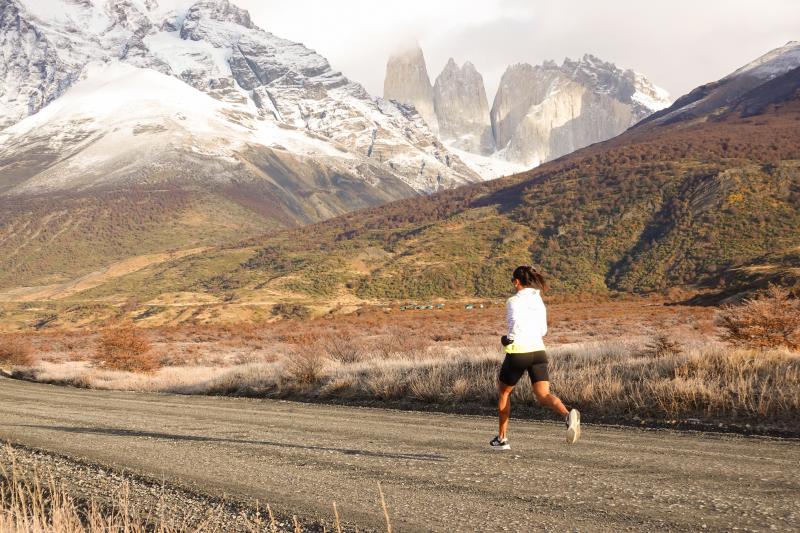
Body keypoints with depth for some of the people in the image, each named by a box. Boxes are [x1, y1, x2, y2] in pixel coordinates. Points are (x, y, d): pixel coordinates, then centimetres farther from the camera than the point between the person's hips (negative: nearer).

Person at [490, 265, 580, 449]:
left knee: (503, 392, 18)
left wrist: (508, 339, -7)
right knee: (543, 395, -6)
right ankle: (568, 415, -38)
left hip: (518, 353, -5)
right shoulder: (539, 300, 14)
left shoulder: (514, 301, -7)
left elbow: (515, 324, -24)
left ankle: (502, 438, 25)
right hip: (538, 351, 5)